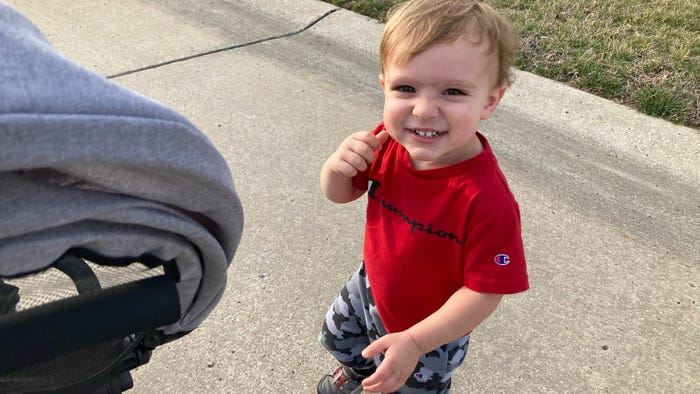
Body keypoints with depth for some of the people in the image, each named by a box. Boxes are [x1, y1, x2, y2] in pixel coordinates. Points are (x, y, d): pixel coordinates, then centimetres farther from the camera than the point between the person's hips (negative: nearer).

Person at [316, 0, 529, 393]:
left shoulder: (487, 200, -40)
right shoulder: (387, 144, -23)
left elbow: (484, 292, -30)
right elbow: (340, 194, -5)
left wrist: (414, 342, -32)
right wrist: (337, 166, -28)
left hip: (430, 331, -5)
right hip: (371, 287, 6)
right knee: (338, 337, 35)